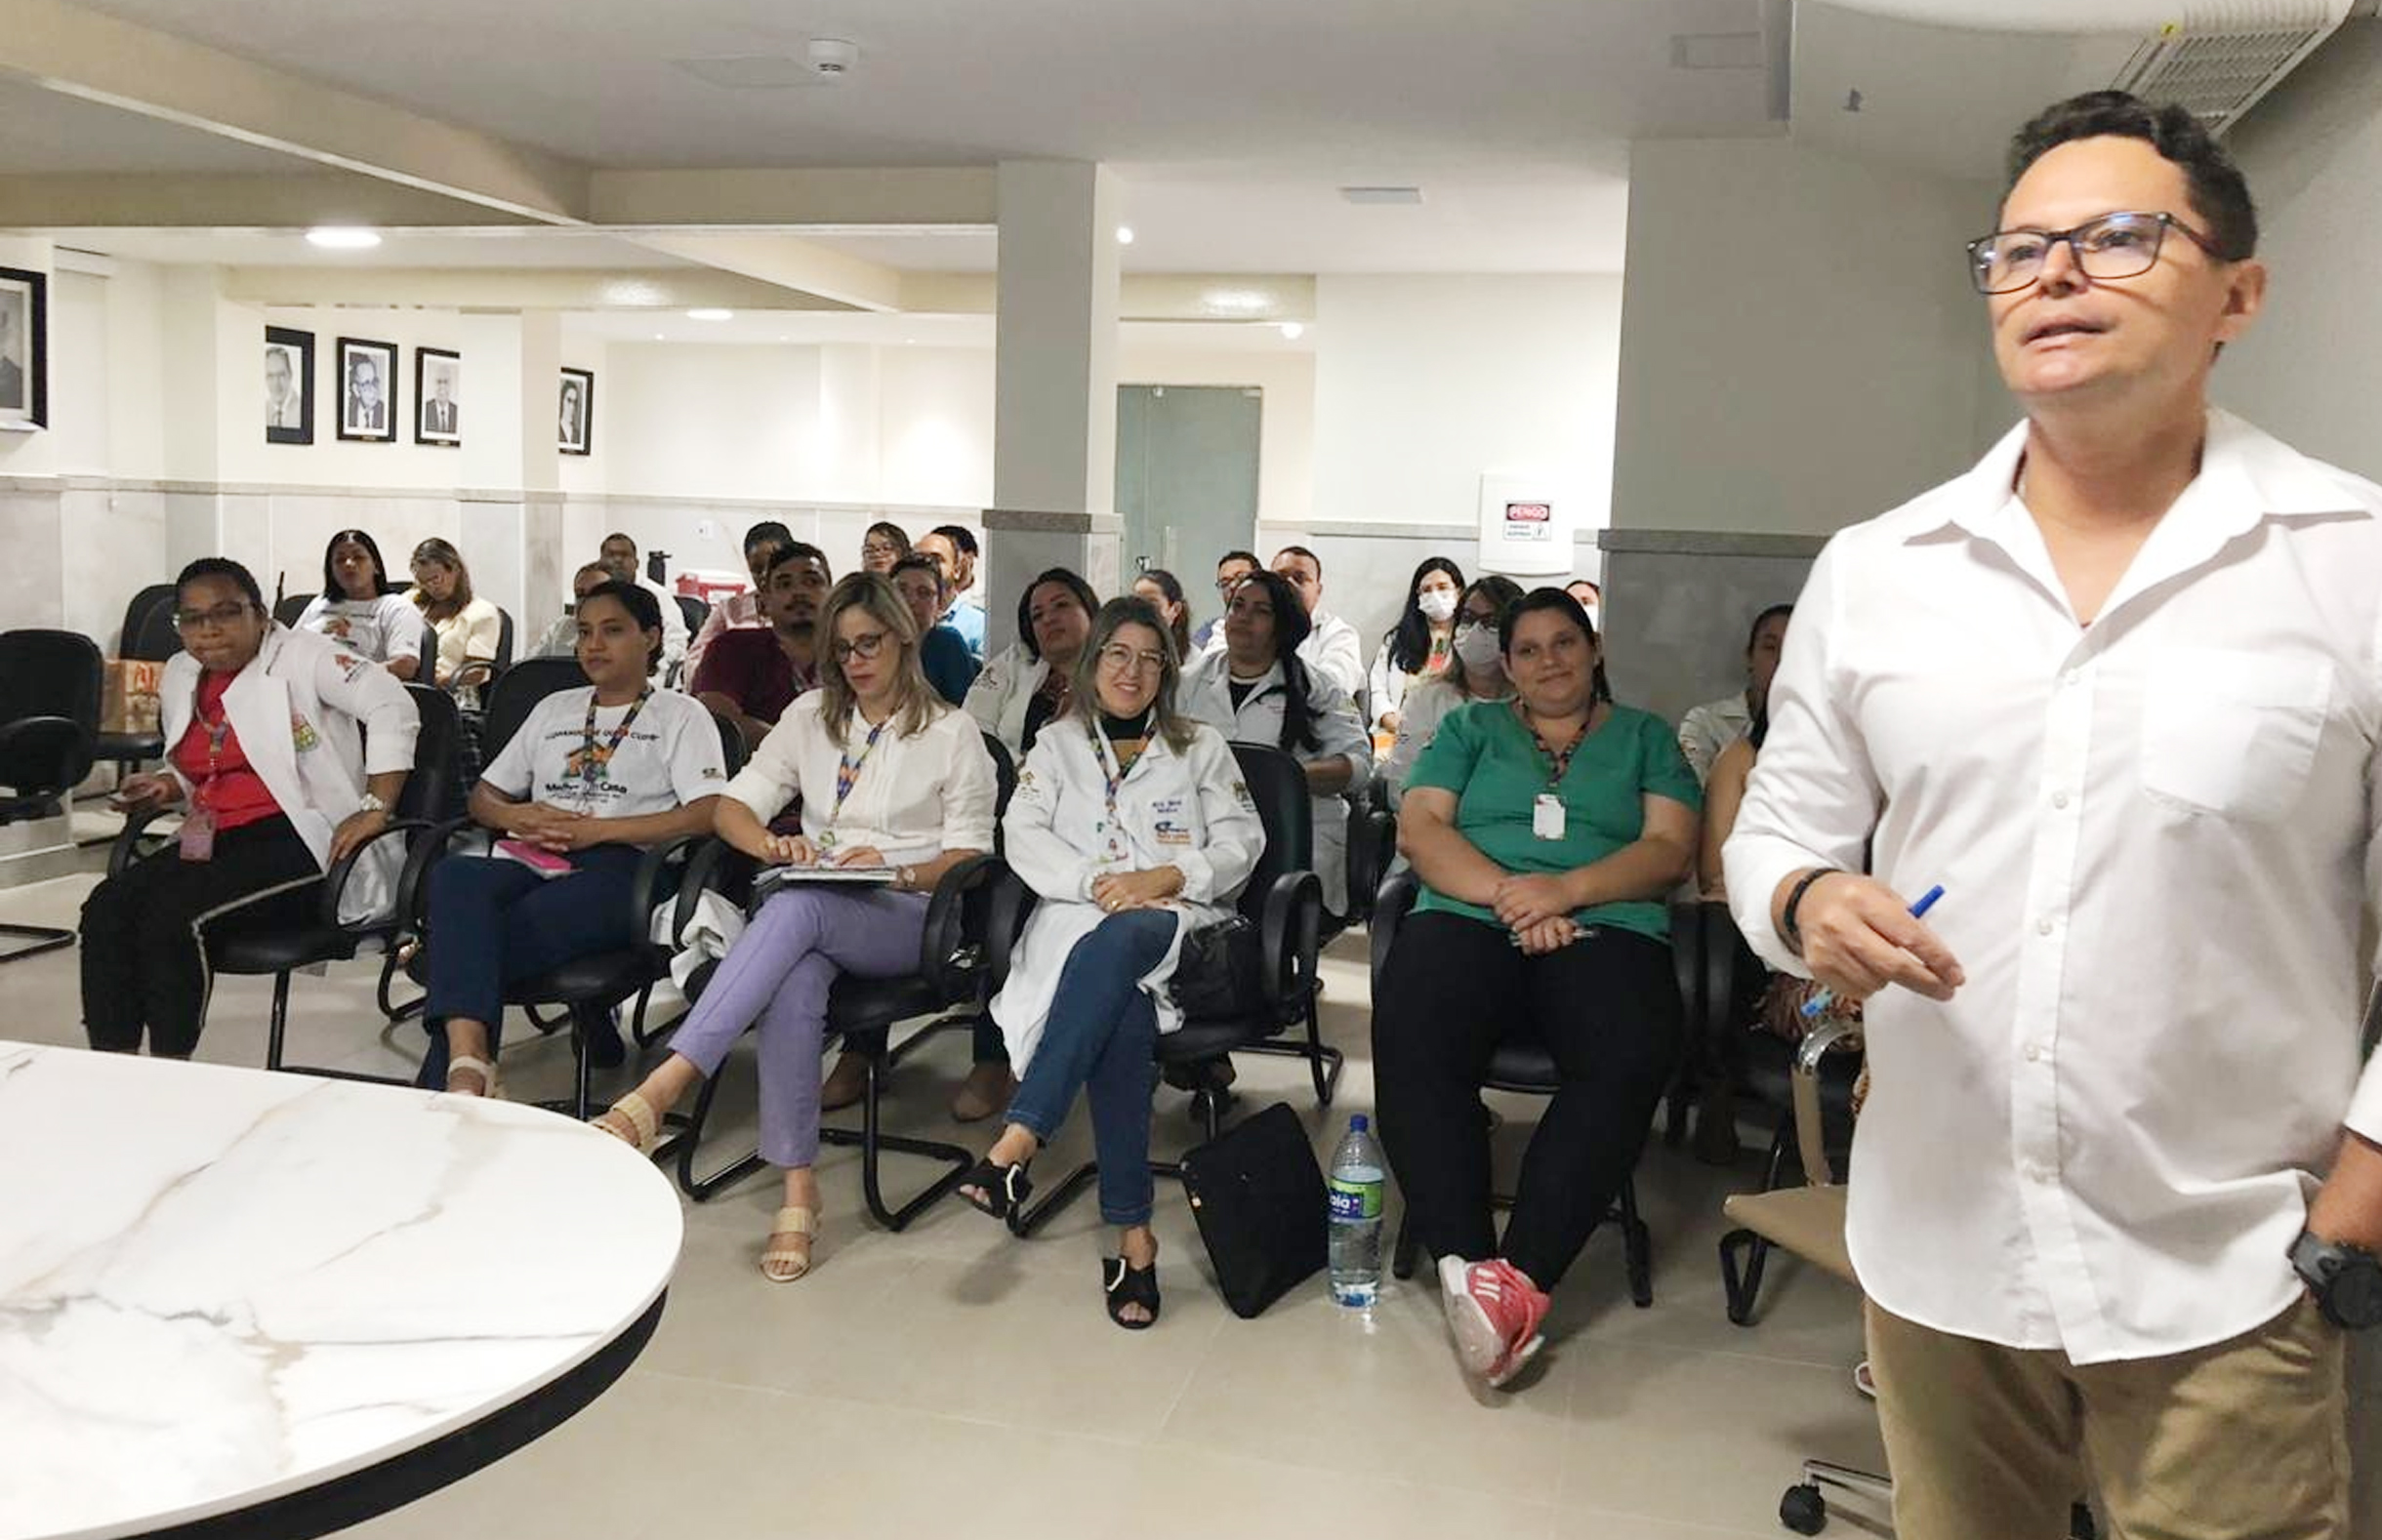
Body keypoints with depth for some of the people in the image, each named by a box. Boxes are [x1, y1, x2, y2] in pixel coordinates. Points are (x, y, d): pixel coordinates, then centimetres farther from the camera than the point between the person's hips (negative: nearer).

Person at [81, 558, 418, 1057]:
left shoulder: (299, 655, -5)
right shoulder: (180, 675, 18)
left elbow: (392, 706, -19)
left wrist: (377, 807, -25)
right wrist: (170, 786, 8)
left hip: (303, 841, -7)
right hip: (215, 842, 7)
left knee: (171, 912, -28)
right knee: (106, 908, -17)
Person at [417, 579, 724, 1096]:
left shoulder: (681, 716, 16)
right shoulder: (554, 708, 34)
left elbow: (709, 814, -2)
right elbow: (483, 796, 33)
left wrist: (597, 829, -9)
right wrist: (517, 817, 6)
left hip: (614, 867, -4)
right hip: (527, 862, 4)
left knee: (494, 939, -34)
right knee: (454, 873, -34)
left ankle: (444, 1080, -32)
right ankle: (467, 1063, -49)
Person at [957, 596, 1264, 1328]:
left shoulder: (1202, 748, 22)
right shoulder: (1056, 745, 23)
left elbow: (1242, 841, 10)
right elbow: (1023, 836, 7)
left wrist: (1163, 878, -9)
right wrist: (1099, 882, -12)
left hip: (1175, 922, 0)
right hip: (1080, 918, 1)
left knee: (1114, 947, -41)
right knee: (1124, 1007, -38)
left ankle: (1018, 1142, -46)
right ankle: (1132, 1232, -41)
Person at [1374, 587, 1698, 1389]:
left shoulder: (1645, 736, 22)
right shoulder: (1470, 727, 24)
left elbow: (1670, 849, 7)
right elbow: (1420, 828, 8)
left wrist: (1566, 888, -11)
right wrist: (1505, 892, -10)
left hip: (1606, 927, 0)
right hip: (1468, 916, 1)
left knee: (1630, 1059, -35)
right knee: (1411, 1037, -33)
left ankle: (1521, 1277, -34)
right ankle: (1464, 1263, -32)